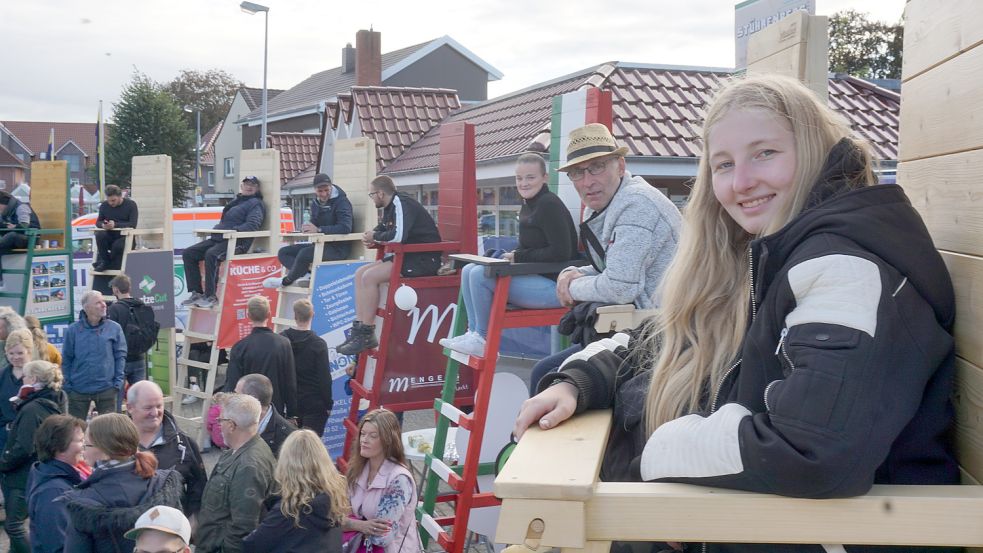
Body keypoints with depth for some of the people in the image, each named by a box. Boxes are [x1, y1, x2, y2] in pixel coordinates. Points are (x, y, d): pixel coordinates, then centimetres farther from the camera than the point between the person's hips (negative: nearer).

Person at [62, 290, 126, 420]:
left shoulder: (114, 328, -1)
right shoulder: (73, 330, -2)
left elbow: (120, 356, 2)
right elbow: (66, 359, 4)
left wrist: (117, 383, -3)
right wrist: (67, 385, 0)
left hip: (106, 389, 0)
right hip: (78, 389, 0)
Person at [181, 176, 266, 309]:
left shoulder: (256, 204, 1)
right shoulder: (237, 201, 27)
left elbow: (253, 224, -16)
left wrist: (233, 230, -29)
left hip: (236, 242, -9)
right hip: (218, 238, 9)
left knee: (211, 254, -36)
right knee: (188, 253, -3)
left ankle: (210, 296, -32)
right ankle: (197, 293, -6)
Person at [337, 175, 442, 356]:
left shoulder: (401, 204, -16)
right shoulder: (390, 207, 14)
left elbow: (398, 236, -30)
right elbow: (382, 229, 23)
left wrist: (375, 237, -12)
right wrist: (370, 237, -1)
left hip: (424, 259, -10)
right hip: (407, 256, 10)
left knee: (370, 277, -20)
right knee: (360, 273, 5)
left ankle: (367, 334, -13)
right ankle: (359, 329, 1)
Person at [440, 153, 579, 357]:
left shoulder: (550, 205, -14)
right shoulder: (528, 205, 15)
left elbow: (560, 253, -20)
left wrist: (519, 257, -14)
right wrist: (512, 255, 1)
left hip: (554, 285, -10)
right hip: (533, 277, 10)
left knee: (480, 275, -21)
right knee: (469, 270, 4)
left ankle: (483, 340, -7)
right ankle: (474, 333, 0)